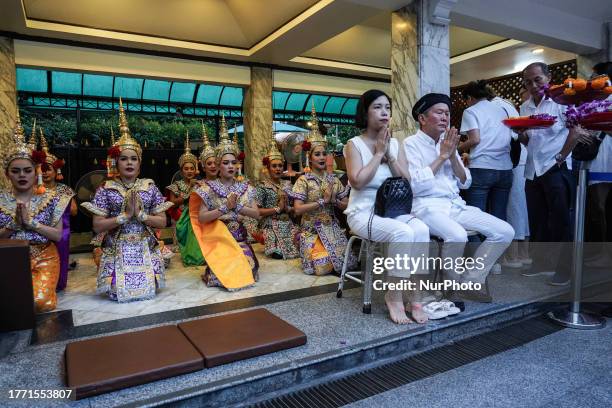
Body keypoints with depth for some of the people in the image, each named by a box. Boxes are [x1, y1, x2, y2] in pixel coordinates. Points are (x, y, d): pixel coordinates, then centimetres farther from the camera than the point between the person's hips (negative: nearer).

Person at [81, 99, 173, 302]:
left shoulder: (149, 186, 2)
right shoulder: (106, 189, -2)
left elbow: (162, 221, -1)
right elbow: (97, 226, -7)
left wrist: (140, 214, -15)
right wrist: (124, 216, -17)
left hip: (146, 248, 1)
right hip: (117, 250, -1)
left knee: (148, 289, -8)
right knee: (117, 292, -8)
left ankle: (149, 279, 29)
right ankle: (118, 284, 28)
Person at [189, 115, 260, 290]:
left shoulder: (245, 187, 5)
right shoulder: (209, 188, -5)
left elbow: (256, 214, -2)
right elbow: (201, 218, -12)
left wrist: (237, 206, -15)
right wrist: (225, 207, -20)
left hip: (240, 238, 3)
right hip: (218, 238, -3)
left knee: (246, 269, -16)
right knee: (223, 272, -18)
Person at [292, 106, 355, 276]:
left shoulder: (333, 179, 5)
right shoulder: (303, 180, -7)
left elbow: (346, 205, 6)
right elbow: (298, 209, -17)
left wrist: (334, 200, -14)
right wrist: (323, 201, -17)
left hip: (332, 227, 4)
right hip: (311, 229, -4)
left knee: (343, 261, -8)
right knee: (322, 266, -19)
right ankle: (309, 251, 14)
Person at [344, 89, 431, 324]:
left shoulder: (396, 145, 11)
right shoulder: (354, 144, -3)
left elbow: (407, 182, 1)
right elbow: (357, 181, -19)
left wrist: (389, 154, -7)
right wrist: (378, 153, -12)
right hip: (363, 213, -4)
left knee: (421, 229, -28)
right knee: (403, 233, -33)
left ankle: (413, 296, -17)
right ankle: (394, 297, -16)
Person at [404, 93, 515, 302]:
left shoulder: (448, 143, 16)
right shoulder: (411, 144, -3)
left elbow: (465, 183, 13)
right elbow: (415, 185, -17)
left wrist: (452, 155, -3)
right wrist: (442, 156, -10)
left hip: (455, 205, 7)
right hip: (427, 206, -7)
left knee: (505, 231, -7)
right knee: (457, 236, -35)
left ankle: (472, 279, 3)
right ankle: (455, 284, -6)